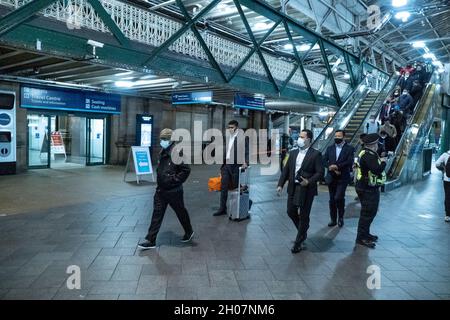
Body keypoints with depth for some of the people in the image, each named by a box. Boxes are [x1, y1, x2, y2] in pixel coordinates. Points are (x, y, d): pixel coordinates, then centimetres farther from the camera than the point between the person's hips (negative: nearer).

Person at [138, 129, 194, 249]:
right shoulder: (162, 153, 8)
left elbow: (186, 170, -20)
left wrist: (175, 180, -18)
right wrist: (159, 180, 13)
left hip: (173, 191, -7)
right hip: (161, 189, 7)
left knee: (181, 212, 12)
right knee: (157, 214, 6)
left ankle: (189, 232, 35)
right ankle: (151, 240, 11)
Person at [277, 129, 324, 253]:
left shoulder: (316, 154, -8)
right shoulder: (293, 153, 8)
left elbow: (320, 173, -11)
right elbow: (286, 170, 9)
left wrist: (309, 182, -23)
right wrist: (280, 184, 3)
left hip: (306, 189, -5)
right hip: (293, 188, 6)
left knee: (303, 216, 4)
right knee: (291, 212, 12)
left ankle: (298, 242, 18)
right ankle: (303, 231, 38)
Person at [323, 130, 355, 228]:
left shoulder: (350, 149, -1)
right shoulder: (330, 148, 10)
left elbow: (350, 162, -14)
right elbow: (324, 160, 1)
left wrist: (337, 166, -21)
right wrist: (331, 168, -14)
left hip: (343, 178, -4)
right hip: (331, 178, 4)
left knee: (338, 198, -14)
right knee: (332, 200, 9)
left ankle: (341, 217, 10)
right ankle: (333, 219, 21)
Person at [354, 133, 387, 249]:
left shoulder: (365, 153, 11)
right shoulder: (369, 156, -22)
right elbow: (377, 170, -31)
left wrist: (380, 160, 5)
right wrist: (383, 162, -15)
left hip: (367, 187, 11)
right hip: (368, 189, -11)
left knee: (371, 212, 21)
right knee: (367, 213, -5)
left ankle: (365, 234, 33)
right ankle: (361, 238, 2)